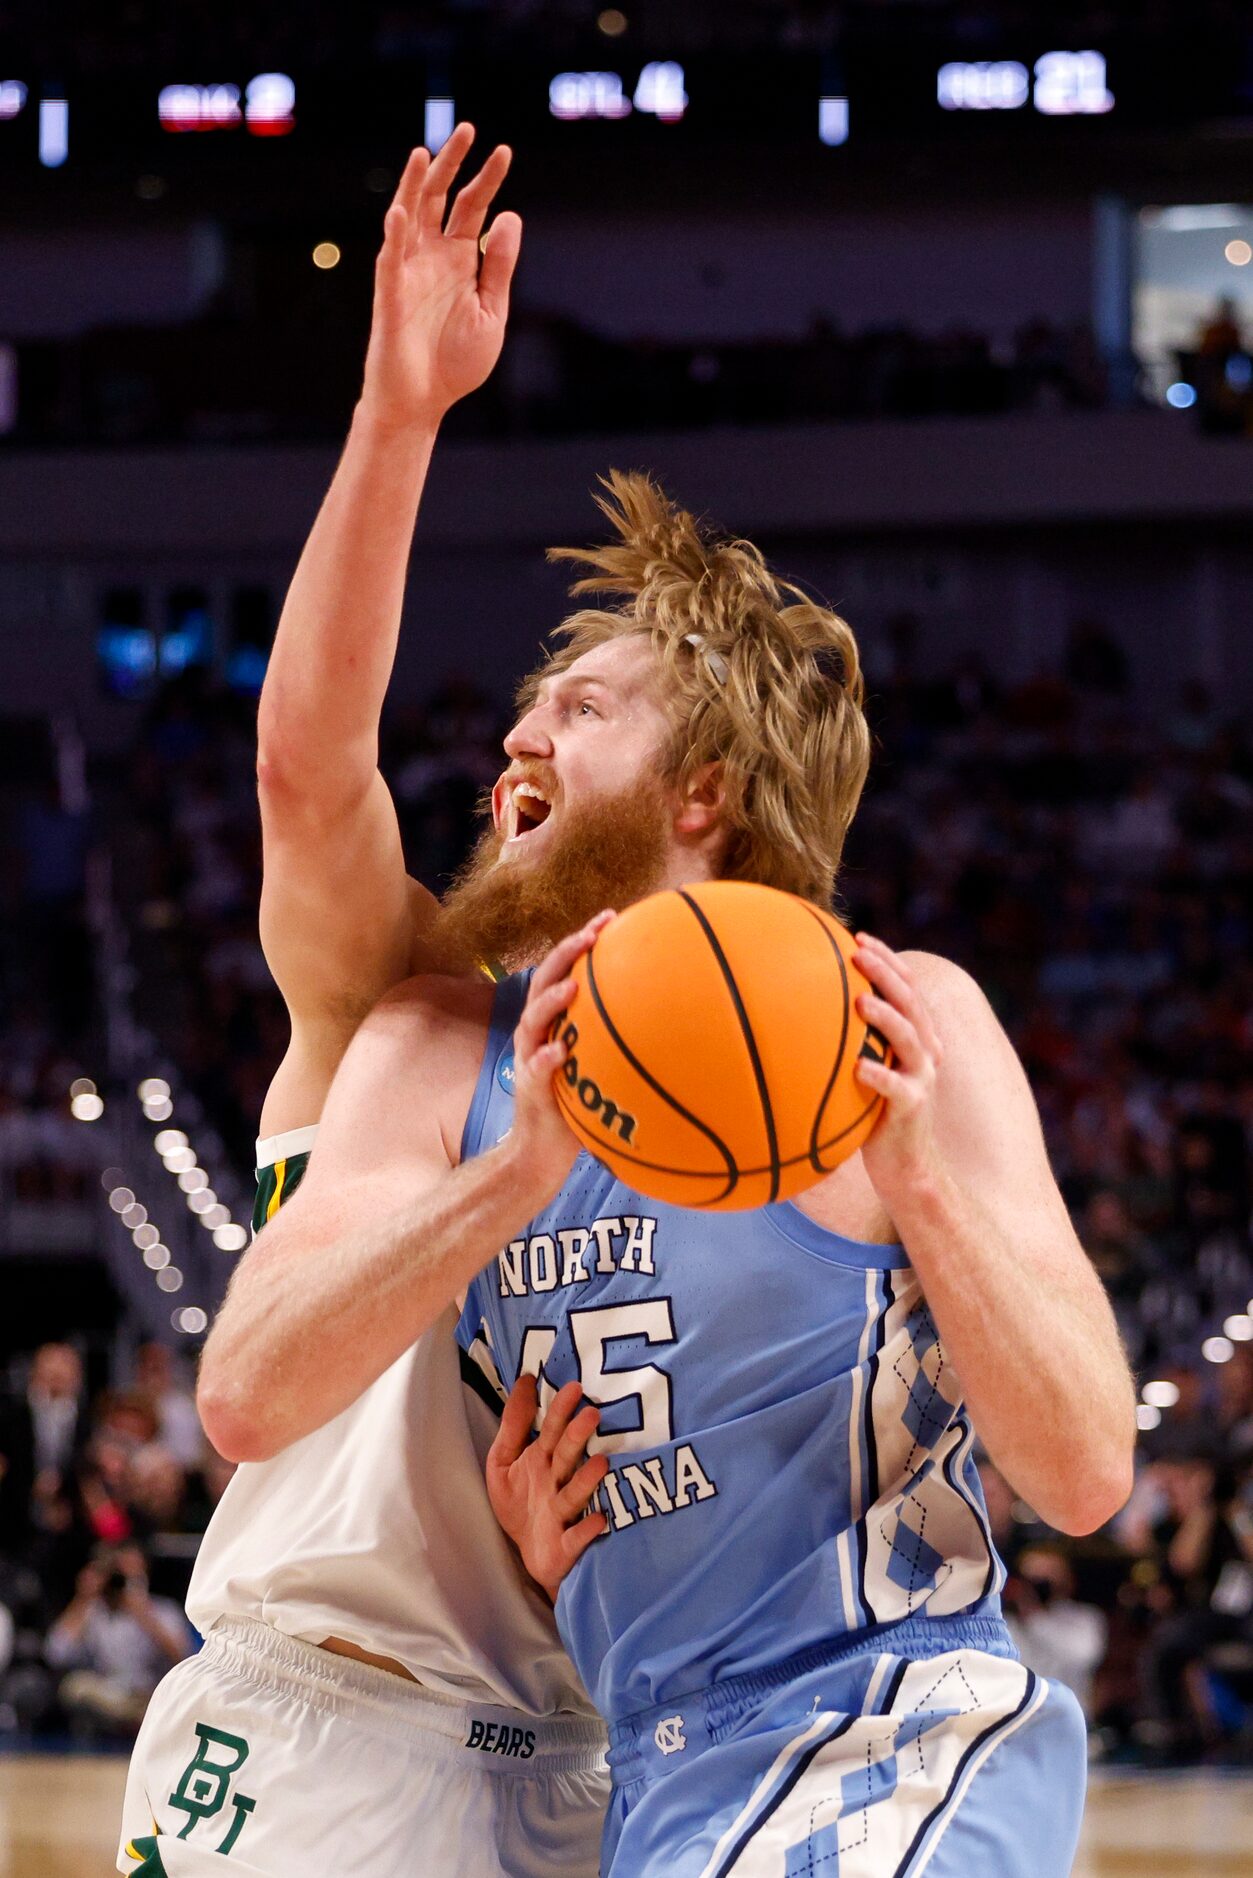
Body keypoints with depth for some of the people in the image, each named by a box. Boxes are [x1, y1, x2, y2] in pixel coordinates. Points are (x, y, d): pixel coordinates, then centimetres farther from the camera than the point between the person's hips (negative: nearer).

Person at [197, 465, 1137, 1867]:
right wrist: (520, 1169, -21)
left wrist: (920, 1186, -26)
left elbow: (1084, 1476, -12)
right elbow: (243, 1402, -10)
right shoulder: (438, 1057, 6)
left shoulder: (893, 1030, -7)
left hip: (893, 1756, -6)